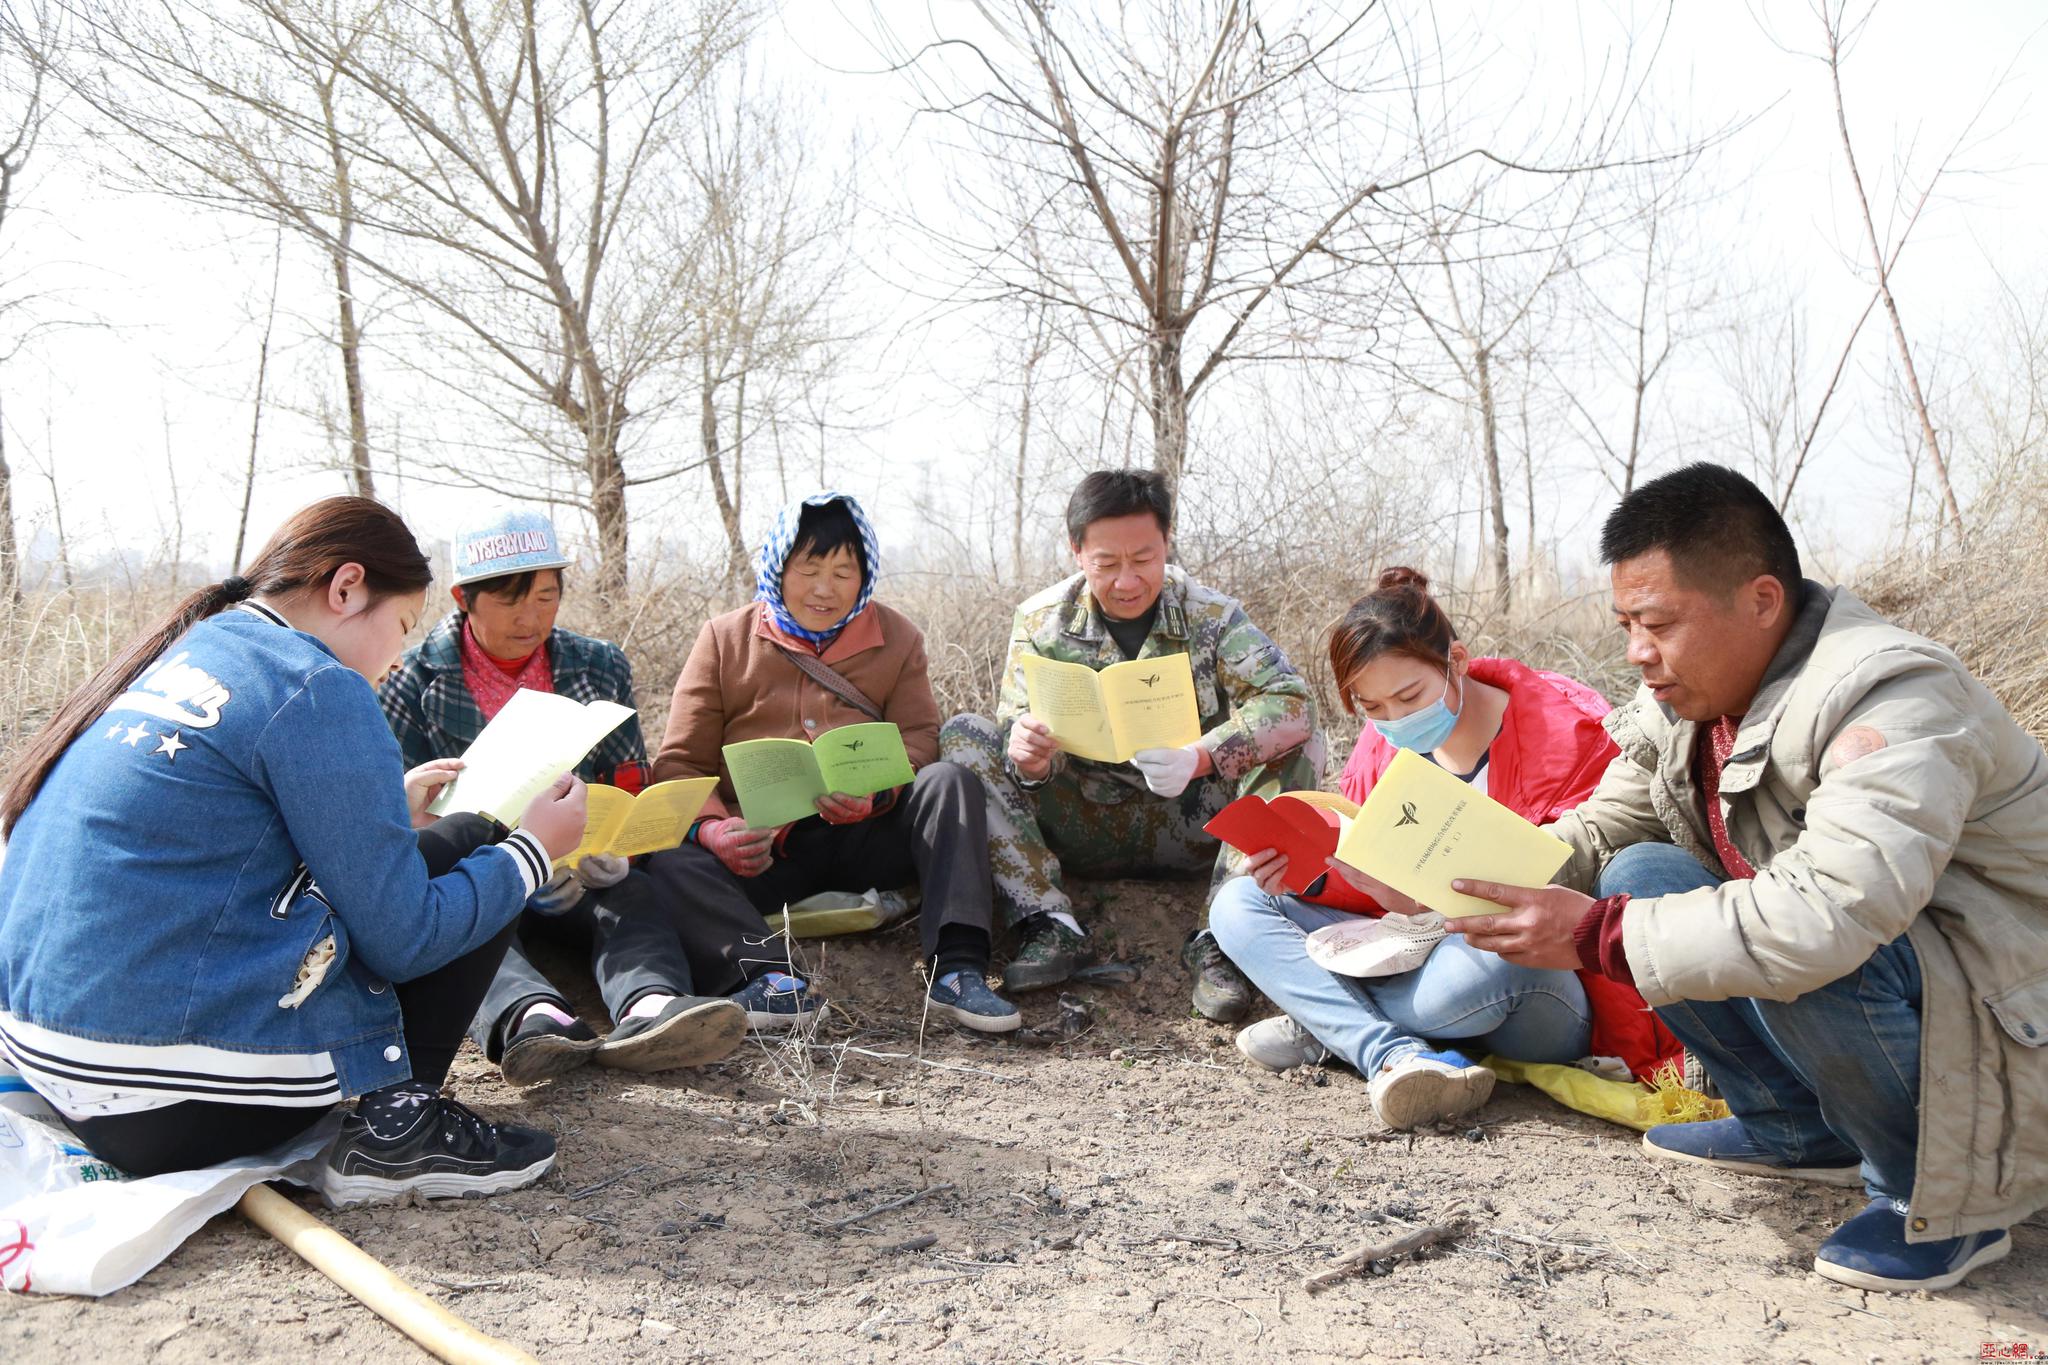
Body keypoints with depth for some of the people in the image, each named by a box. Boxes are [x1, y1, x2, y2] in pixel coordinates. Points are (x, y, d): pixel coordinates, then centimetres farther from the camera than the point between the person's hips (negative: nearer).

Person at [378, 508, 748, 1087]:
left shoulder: (600, 667, 11)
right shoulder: (414, 681, 3)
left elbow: (631, 787, 11)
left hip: (578, 878, 2)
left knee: (632, 896, -31)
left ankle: (650, 1007, -62)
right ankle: (533, 1016, -65)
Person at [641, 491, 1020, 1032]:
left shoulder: (896, 638, 10)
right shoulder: (725, 638, 7)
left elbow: (919, 738, -1)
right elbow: (679, 762, 2)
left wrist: (875, 794, -25)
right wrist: (710, 827, -21)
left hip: (865, 841, 1)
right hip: (762, 850, 0)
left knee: (949, 781, -25)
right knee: (670, 857, -27)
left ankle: (956, 970, -36)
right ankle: (771, 973, -47)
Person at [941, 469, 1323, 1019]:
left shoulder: (1211, 616, -7)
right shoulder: (1042, 621, -3)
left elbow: (1292, 704, -22)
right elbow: (1025, 742, -10)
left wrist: (1199, 758, -39)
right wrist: (1029, 758, -36)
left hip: (1190, 824, -1)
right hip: (1086, 823, 1)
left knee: (1300, 747, -23)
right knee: (964, 737, -16)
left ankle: (1219, 938, -25)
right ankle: (1050, 925, -25)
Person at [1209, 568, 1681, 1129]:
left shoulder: (1563, 730, -14)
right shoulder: (1382, 747, 4)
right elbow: (1378, 891, 10)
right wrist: (1305, 871, -13)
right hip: (1414, 949, 6)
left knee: (1476, 967, -43)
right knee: (1237, 904, -6)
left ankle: (1325, 1024, -11)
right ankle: (1396, 1055, -26)